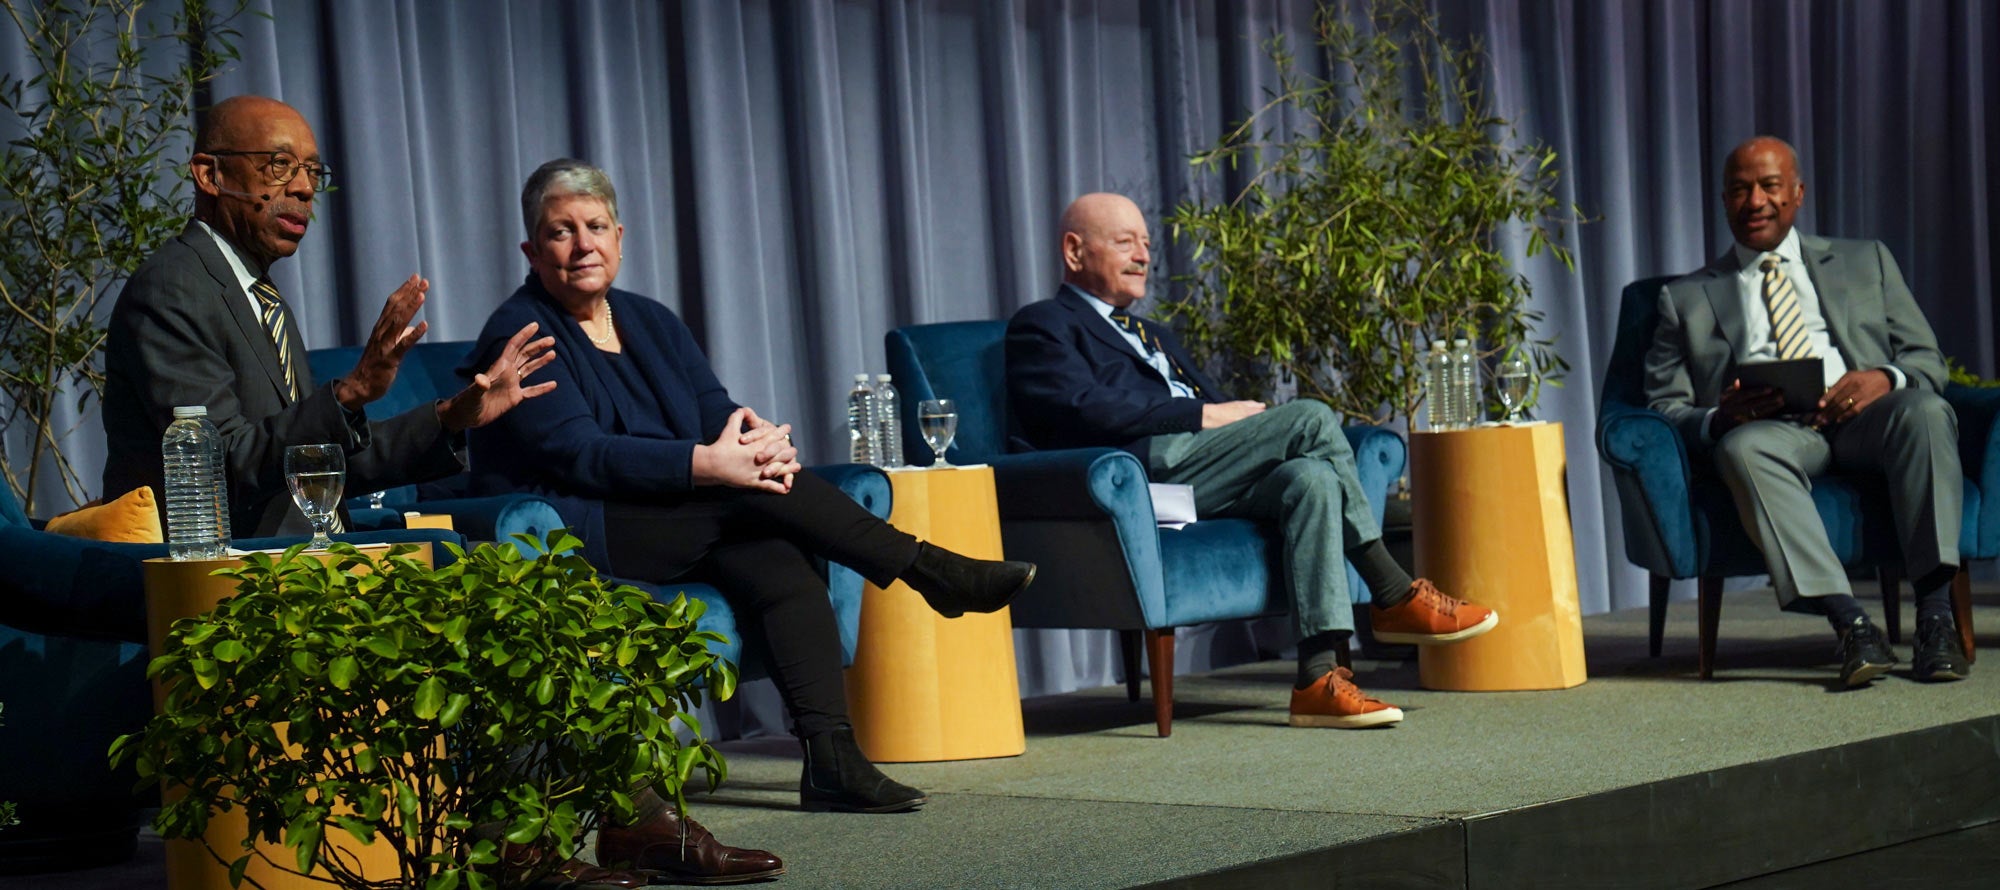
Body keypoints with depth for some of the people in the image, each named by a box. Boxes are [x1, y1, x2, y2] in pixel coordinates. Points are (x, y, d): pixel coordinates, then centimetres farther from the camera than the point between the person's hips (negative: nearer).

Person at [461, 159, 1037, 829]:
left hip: (682, 529, 6)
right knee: (752, 488, -25)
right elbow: (581, 453, -18)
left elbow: (717, 415, 7)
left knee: (780, 565, -25)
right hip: (575, 541, -6)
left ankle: (832, 761, -34)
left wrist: (758, 438, -19)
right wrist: (710, 464, -28)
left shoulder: (651, 322, 17)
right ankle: (929, 571, -14)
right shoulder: (519, 336, -5)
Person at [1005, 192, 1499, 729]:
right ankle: (1395, 598, -14)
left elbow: (1218, 407, 27)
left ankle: (1319, 678, -33)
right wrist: (1205, 414, -11)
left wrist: (1238, 414, 1)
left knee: (1310, 476, -26)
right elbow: (1087, 410, -9)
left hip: (1201, 468, 8)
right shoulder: (1041, 326, 10)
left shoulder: (1154, 337, 38)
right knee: (1312, 418, -20)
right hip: (1141, 469, -8)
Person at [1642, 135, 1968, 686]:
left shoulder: (1866, 262, 25)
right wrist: (1719, 418, -10)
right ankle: (1849, 622, -45)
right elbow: (1665, 407, 14)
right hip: (1772, 429, -1)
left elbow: (1927, 360, 18)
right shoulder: (1687, 299, 22)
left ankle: (1935, 613, -36)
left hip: (1863, 415, 1)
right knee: (1744, 448, -37)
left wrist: (1884, 377, -7)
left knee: (1925, 411, -33)